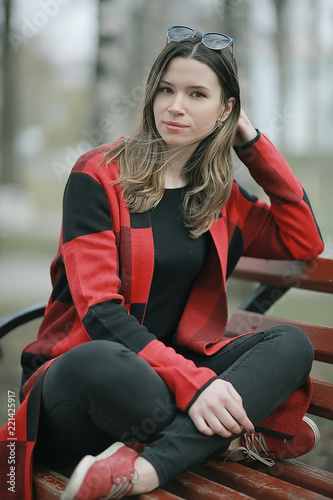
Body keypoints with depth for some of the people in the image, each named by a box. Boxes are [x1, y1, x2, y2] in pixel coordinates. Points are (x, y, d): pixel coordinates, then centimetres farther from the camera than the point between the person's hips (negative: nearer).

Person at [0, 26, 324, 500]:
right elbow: (99, 310, -14)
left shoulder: (220, 194, 13)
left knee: (293, 344, -17)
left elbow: (305, 242, 12)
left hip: (174, 366, 6)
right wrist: (191, 382, -27)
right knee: (98, 364, -41)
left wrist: (254, 144, 7)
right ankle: (234, 440, -15)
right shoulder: (98, 175, -6)